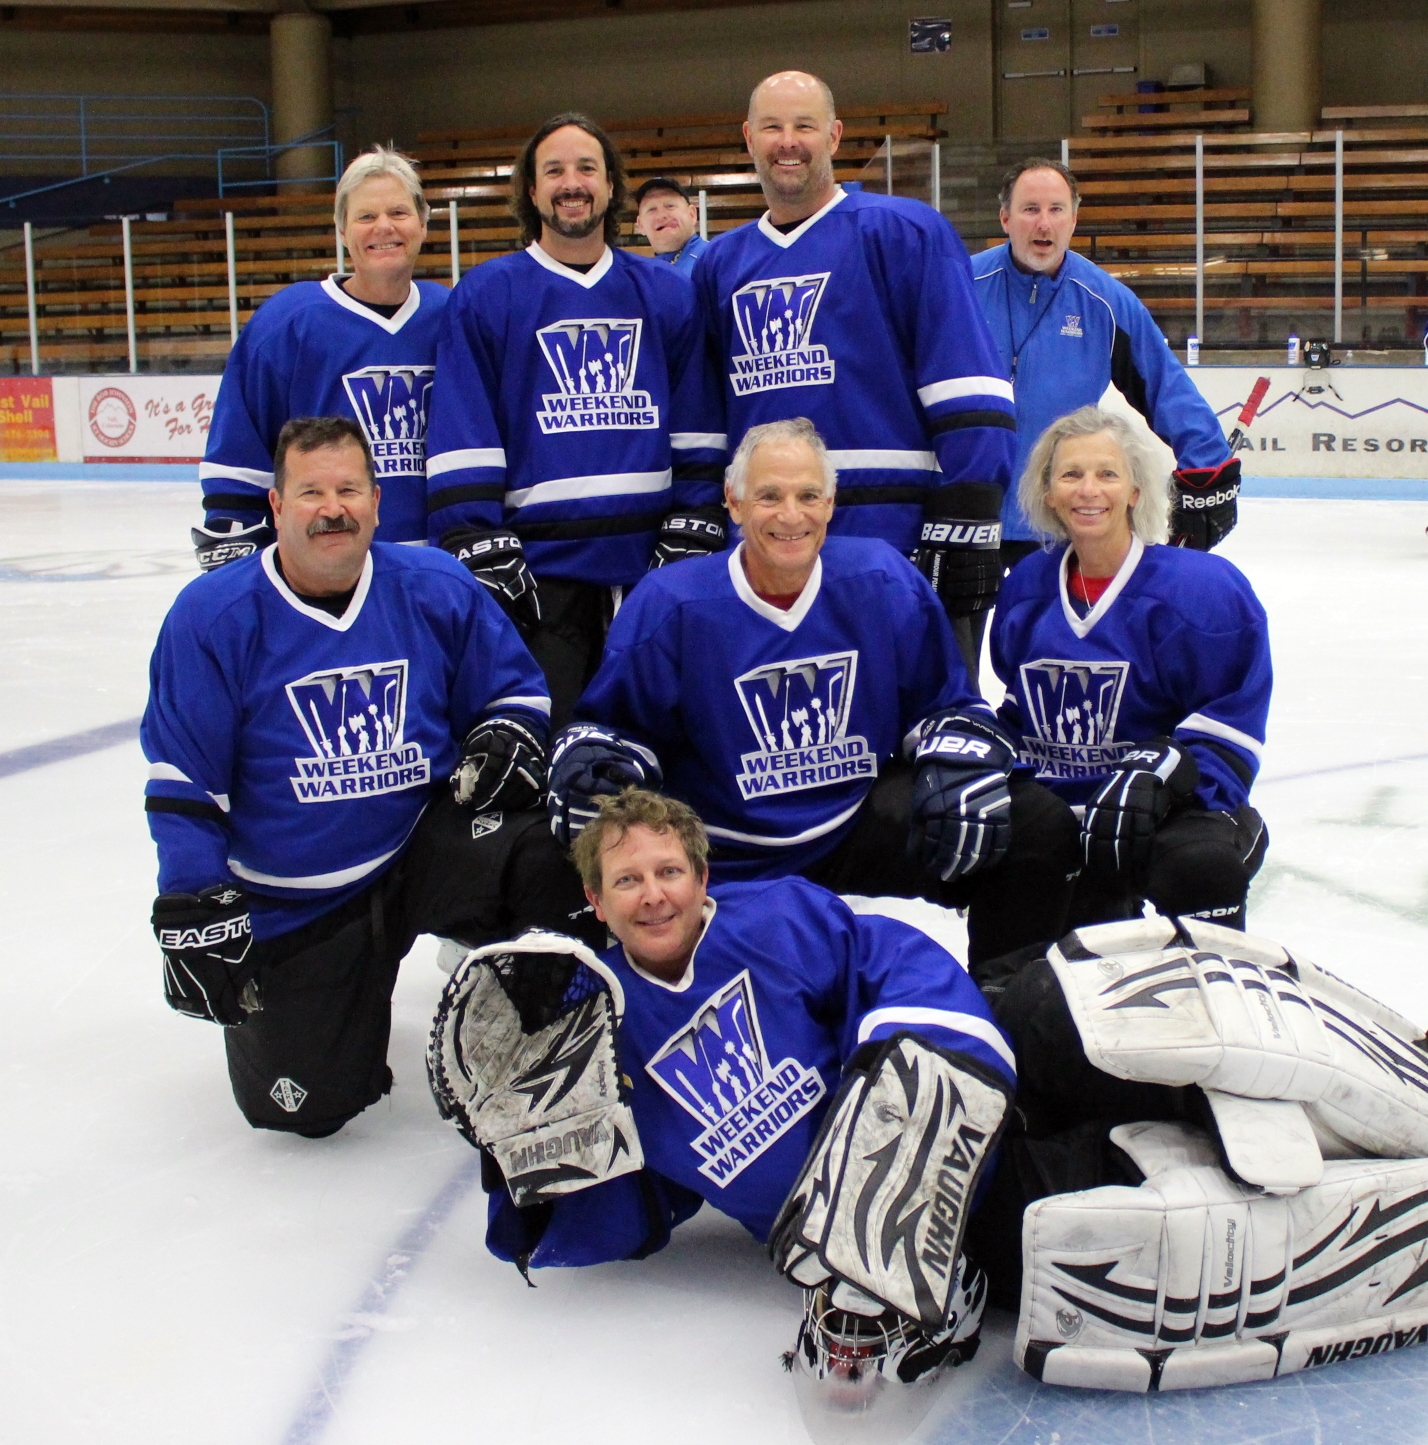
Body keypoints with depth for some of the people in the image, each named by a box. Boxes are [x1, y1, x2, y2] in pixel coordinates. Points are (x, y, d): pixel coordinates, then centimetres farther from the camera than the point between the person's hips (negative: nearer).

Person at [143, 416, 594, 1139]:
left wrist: (506, 738, -16)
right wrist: (195, 911, -10)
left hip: (427, 842, 1)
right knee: (306, 1105, -3)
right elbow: (182, 784, -6)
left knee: (550, 857, -30)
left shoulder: (437, 588, -4)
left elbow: (513, 689, 7)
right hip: (292, 907, 0)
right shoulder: (213, 616, -10)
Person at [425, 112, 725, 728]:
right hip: (539, 568, -3)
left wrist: (692, 538, 2)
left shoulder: (668, 295, 12)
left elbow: (697, 431, 11)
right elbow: (462, 445, -2)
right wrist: (485, 558, -10)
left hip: (650, 564, 3)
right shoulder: (484, 297, 3)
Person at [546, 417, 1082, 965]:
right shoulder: (668, 605, -9)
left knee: (1040, 826, -14)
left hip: (863, 829, 2)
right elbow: (617, 722, 4)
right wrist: (588, 761, -19)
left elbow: (946, 704, 10)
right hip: (728, 862, -1)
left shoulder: (886, 584, -2)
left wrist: (963, 765, -11)